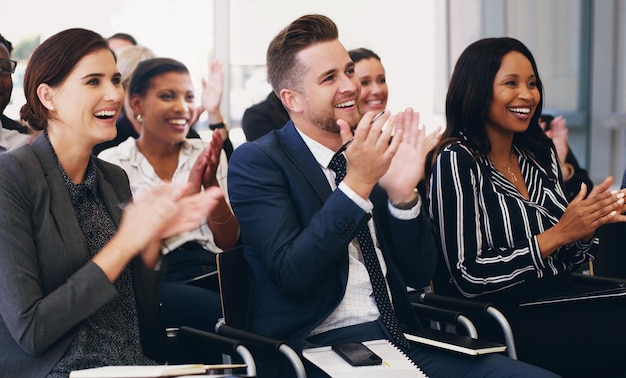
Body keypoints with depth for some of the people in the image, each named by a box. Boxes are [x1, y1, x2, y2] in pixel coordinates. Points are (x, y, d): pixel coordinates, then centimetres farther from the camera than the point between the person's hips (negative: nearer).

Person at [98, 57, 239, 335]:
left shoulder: (206, 155, 15)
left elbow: (229, 243, 9)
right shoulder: (112, 163, 5)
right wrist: (185, 195, -14)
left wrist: (212, 185, -7)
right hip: (159, 283, -4)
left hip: (216, 272, 4)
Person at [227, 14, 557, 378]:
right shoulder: (255, 162, -2)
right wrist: (357, 183, -17)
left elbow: (419, 273, 10)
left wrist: (403, 195, -6)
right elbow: (292, 275, -14)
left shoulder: (374, 154, 12)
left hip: (400, 338, 6)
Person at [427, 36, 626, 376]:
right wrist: (557, 234, -14)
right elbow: (469, 277, -12)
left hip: (559, 301, 7)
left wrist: (588, 224, -3)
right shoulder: (457, 162, -6)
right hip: (498, 319, -7)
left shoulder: (541, 153, 14)